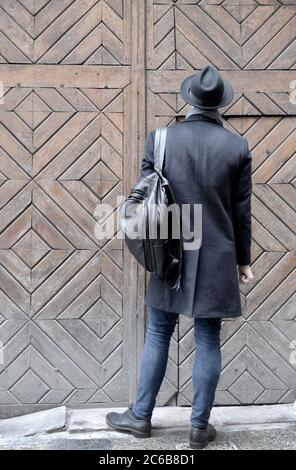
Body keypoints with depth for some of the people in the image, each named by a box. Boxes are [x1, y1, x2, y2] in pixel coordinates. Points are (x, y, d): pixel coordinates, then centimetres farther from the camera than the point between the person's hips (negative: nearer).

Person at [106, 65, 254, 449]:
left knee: (158, 336, 13)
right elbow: (242, 211, 0)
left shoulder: (159, 139, -4)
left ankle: (141, 416, 26)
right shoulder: (237, 146, -4)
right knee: (208, 342, 8)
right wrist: (243, 259, 10)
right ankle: (200, 426, 19)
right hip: (216, 260, 0)